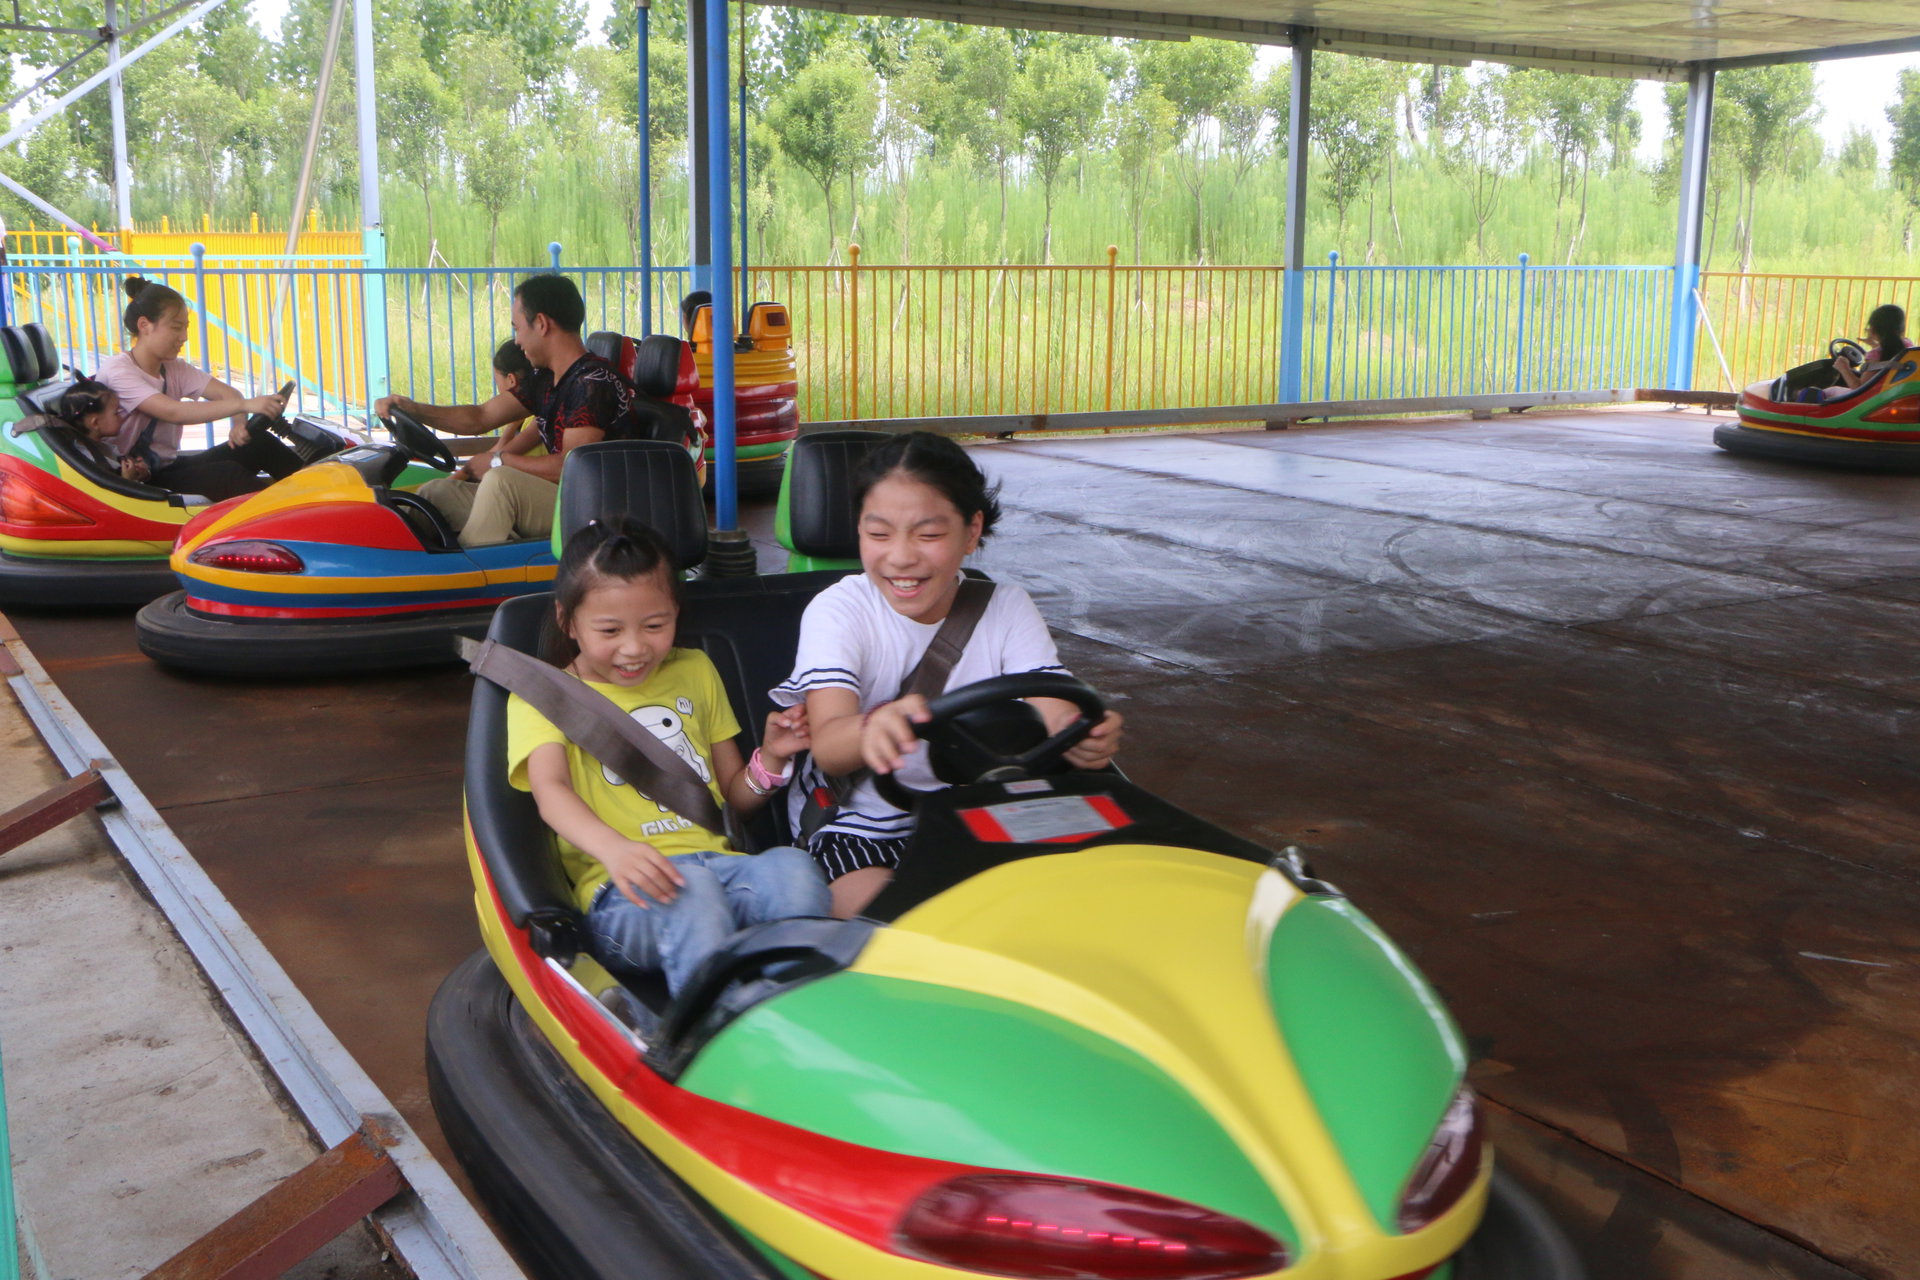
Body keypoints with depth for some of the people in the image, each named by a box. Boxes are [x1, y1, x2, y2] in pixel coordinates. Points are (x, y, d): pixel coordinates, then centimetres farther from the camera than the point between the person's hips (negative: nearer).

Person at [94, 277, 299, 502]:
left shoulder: (175, 369, 10)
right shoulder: (117, 369, -14)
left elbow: (226, 393, -3)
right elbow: (173, 412, -29)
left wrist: (239, 424, -28)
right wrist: (244, 404, -38)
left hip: (170, 468, 8)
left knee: (256, 441, -9)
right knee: (227, 474, -29)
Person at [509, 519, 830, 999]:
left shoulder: (696, 673, 24)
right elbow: (550, 788, -12)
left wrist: (770, 759, 4)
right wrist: (614, 849, -34)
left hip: (718, 864, 4)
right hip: (619, 895, -4)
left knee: (792, 866, -31)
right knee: (689, 888, -39)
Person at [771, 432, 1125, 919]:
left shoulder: (1006, 608, -1)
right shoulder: (837, 611, -10)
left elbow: (1054, 713, -16)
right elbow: (828, 749, -26)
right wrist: (876, 728, -51)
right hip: (856, 824, -3)